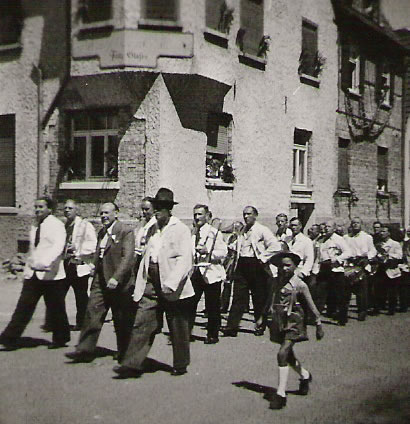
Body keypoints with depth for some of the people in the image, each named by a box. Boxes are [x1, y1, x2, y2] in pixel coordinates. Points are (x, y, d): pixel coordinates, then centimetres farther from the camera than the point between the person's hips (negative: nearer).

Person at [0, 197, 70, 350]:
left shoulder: (56, 225, -8)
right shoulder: (34, 227, 16)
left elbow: (58, 246, -23)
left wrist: (45, 262, -36)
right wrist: (28, 268, 20)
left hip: (50, 274, -6)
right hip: (33, 274, 6)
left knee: (55, 309, 4)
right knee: (24, 305, 1)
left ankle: (60, 338, 20)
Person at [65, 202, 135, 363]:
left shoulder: (126, 231, -10)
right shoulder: (101, 233, 15)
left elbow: (128, 258, -19)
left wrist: (116, 278, -26)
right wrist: (96, 273, 18)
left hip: (119, 284, -7)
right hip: (100, 282, 7)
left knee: (122, 322, 5)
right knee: (92, 314, 0)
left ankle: (124, 354, 19)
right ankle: (85, 350, 4)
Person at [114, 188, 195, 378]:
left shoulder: (181, 230, -6)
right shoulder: (152, 229, 14)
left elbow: (185, 261, -14)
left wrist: (170, 284, -24)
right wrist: (139, 286, 13)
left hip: (173, 289, -5)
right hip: (151, 285, 6)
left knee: (178, 329, 7)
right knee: (141, 323, -2)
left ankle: (181, 365, 22)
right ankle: (131, 364, 1)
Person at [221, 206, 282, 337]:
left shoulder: (262, 230, -4)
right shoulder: (242, 232, 17)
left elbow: (276, 246, -14)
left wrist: (262, 257, -12)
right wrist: (236, 264, 14)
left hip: (256, 266, -5)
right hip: (242, 265, 5)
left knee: (259, 297, 4)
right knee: (238, 297, 0)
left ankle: (260, 326, 16)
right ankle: (232, 327, -2)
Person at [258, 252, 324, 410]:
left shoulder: (300, 285, -8)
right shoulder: (274, 282, 5)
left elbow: (312, 306, -2)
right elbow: (269, 302, 17)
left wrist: (319, 325, -1)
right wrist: (262, 317, 11)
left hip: (293, 323, -6)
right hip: (279, 323, 6)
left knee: (283, 354, -18)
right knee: (288, 356, 18)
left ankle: (281, 394, -14)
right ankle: (305, 376, 48)